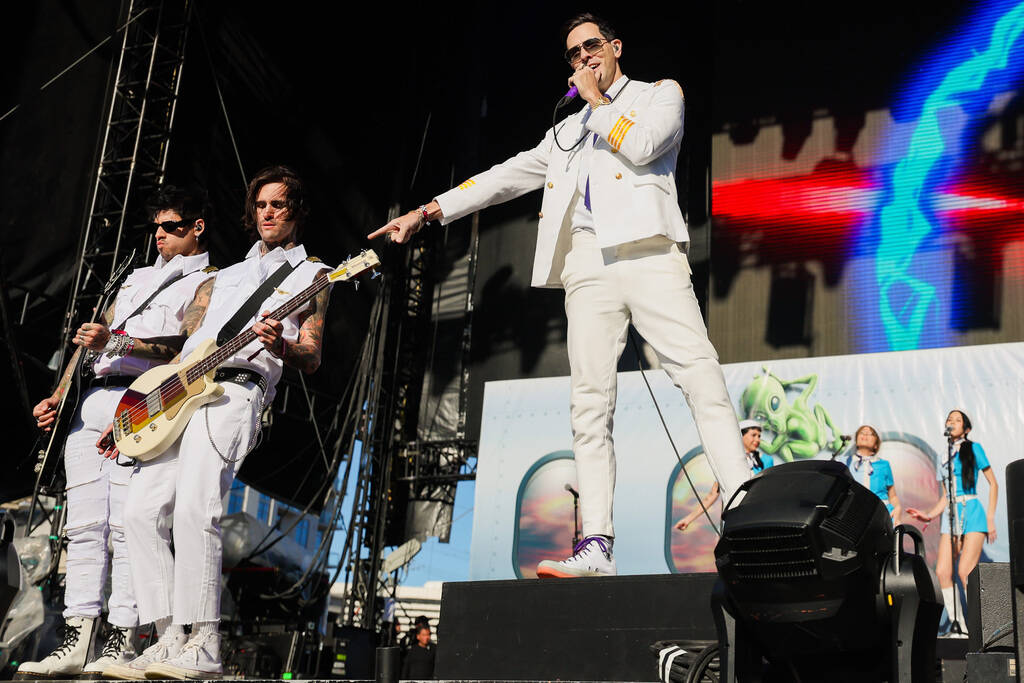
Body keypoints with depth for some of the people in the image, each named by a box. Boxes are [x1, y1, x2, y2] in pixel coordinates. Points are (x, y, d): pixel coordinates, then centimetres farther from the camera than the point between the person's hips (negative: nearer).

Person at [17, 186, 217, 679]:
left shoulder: (206, 283, 7)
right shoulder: (136, 279, 30)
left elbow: (187, 350, -9)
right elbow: (92, 339, 29)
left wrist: (115, 342, -19)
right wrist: (59, 396, 19)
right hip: (91, 404, 7)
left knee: (127, 526, -13)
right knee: (84, 524, -1)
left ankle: (122, 640, -10)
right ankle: (78, 641, -3)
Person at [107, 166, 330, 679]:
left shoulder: (311, 275, 15)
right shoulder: (226, 276, 32)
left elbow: (312, 358, 5)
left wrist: (279, 345, -18)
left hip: (236, 391, -6)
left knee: (193, 507, -24)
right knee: (143, 509, -6)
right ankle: (171, 639, -3)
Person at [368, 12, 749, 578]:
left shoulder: (661, 93, 18)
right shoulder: (568, 130, 31)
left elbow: (641, 146, -4)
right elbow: (507, 176, 27)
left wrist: (597, 101, 10)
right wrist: (427, 212, 22)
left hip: (647, 250, -4)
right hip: (587, 262, 4)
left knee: (701, 377, -16)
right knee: (590, 405, -6)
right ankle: (596, 546, -9)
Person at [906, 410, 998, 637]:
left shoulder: (974, 448, 4)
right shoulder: (944, 457, 18)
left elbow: (993, 484, 4)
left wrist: (991, 518, -3)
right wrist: (929, 516, 9)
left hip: (972, 512, -5)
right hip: (951, 516, 5)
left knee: (965, 571, -17)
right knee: (942, 571, -9)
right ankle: (960, 626, -1)